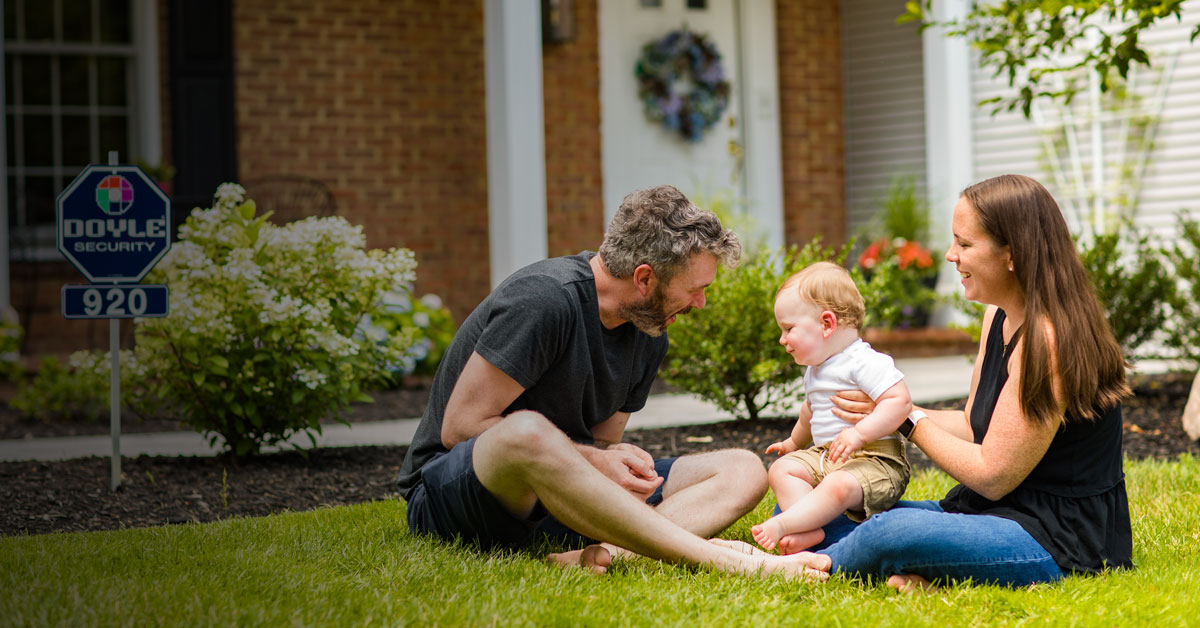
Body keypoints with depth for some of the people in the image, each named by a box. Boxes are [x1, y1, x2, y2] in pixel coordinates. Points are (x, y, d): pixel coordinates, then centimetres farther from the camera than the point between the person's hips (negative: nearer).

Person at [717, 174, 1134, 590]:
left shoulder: (1047, 340, -21)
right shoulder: (1000, 317, 9)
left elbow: (991, 475, -19)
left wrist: (906, 418, -9)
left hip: (1062, 541, -10)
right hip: (1001, 513, 10)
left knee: (896, 531, -36)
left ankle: (826, 562, -6)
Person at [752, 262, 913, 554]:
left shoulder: (866, 363, -14)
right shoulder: (815, 370, 18)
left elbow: (900, 401, -26)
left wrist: (859, 433, -34)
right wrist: (795, 441, 53)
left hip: (875, 460, -9)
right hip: (825, 455, 10)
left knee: (839, 486, -37)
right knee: (781, 469, -10)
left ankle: (781, 525, -39)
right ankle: (809, 530, -31)